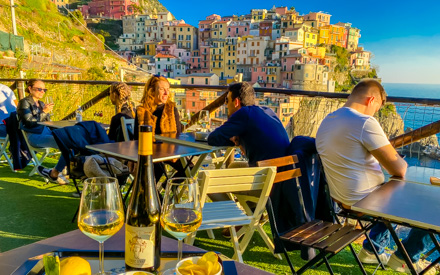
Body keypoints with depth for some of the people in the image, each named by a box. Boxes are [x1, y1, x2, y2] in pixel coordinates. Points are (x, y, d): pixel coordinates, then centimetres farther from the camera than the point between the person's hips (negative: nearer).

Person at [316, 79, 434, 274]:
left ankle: (372, 249, 34)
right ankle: (405, 258, 23)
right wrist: (402, 163, 3)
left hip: (341, 199, 9)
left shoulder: (326, 121, 5)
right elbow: (399, 170, -20)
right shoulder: (365, 122, -23)